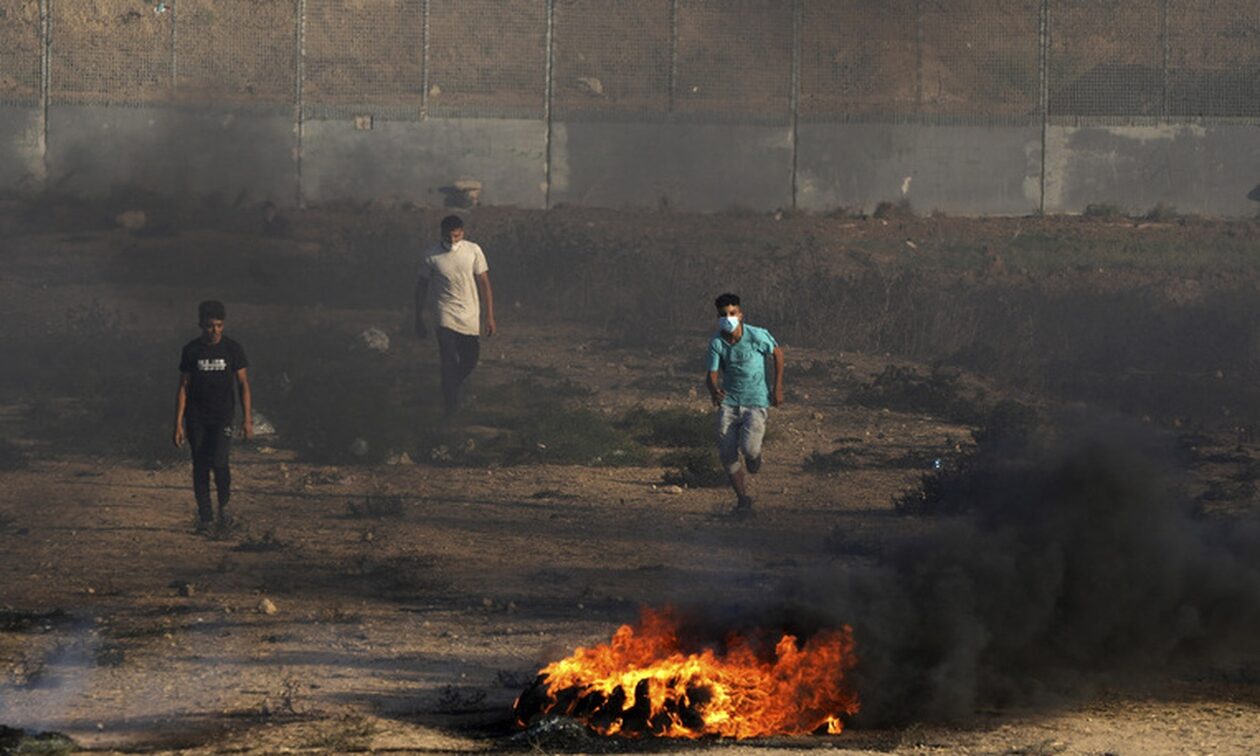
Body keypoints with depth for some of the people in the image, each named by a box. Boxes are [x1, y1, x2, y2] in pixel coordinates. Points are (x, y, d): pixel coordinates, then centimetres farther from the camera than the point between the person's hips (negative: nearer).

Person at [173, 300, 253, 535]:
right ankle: (205, 519, 7)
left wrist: (248, 419, -3)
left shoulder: (232, 349, 0)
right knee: (200, 467, 0)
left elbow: (243, 385, 4)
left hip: (222, 417, -2)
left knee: (218, 461, -18)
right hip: (196, 418, 2)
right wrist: (178, 423, -1)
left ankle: (225, 504, 6)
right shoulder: (191, 351, 2)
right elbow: (183, 388, 4)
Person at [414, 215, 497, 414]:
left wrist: (489, 317, -4)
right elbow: (421, 286, 5)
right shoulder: (432, 256, -5)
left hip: (470, 316, 2)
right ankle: (451, 404, -8)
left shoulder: (473, 251, -3)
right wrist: (418, 320, 6)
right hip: (445, 314, -2)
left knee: (470, 358, 8)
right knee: (449, 361, -14)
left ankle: (452, 388, 36)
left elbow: (484, 284, 0)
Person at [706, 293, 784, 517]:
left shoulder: (757, 335, -15)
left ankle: (754, 456, 20)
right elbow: (712, 374, -6)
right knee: (727, 454, -5)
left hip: (756, 401, -3)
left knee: (749, 447, -21)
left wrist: (778, 387, 2)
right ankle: (743, 499, 13)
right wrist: (714, 390, -31)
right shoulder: (716, 343, -7)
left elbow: (777, 352, 3)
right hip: (729, 402, 3)